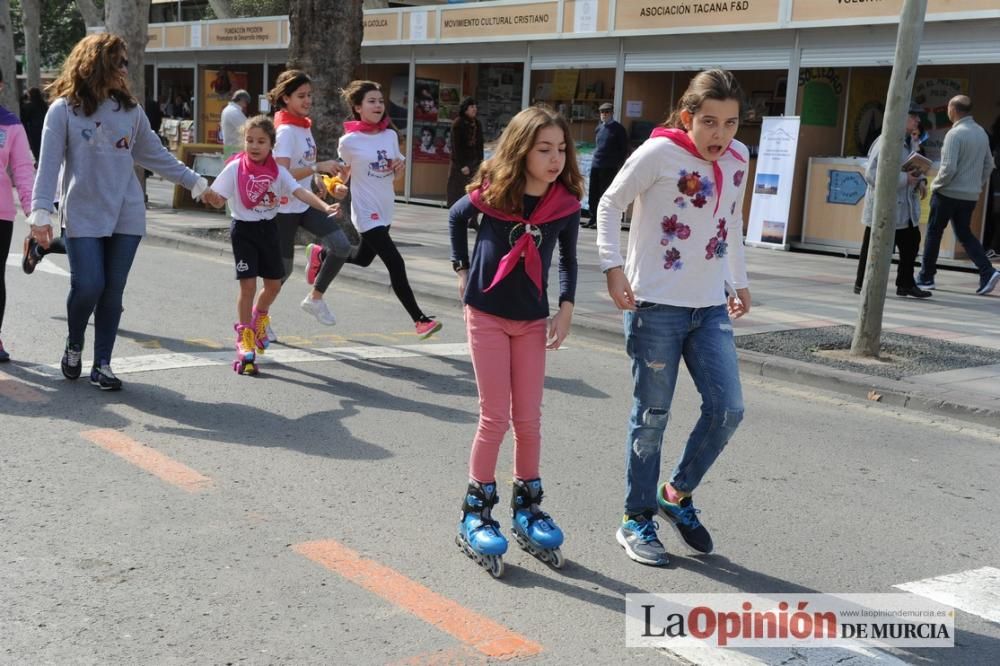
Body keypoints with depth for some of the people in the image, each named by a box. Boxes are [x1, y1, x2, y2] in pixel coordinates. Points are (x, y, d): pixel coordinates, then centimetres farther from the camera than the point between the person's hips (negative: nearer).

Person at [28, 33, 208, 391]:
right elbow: (49, 163, -7)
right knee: (88, 287, -9)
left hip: (126, 215, 3)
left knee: (112, 293, 4)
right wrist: (41, 211, -15)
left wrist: (195, 182, 15)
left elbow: (155, 155, 15)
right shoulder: (64, 109, -5)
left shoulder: (130, 110, 7)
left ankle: (102, 364, 16)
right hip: (83, 216, -3)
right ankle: (74, 345, 21)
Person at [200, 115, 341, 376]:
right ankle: (245, 340, 5)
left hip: (268, 228, 4)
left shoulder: (277, 170, -3)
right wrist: (211, 197, -34)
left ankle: (258, 316, 43)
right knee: (248, 285, -8)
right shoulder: (235, 168, -10)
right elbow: (220, 199, -11)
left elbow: (299, 191, -13)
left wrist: (325, 207, -27)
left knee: (274, 284, 11)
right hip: (244, 229, -4)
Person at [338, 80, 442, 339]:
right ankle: (420, 320, -6)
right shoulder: (349, 141, -12)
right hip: (367, 212, -7)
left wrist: (400, 164, -6)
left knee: (363, 259, 24)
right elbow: (345, 171, 4)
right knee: (395, 264, -12)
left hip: (386, 210, 7)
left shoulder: (391, 135, 2)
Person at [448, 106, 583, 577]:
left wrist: (566, 308, -3)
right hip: (486, 315, -2)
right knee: (495, 417, -3)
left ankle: (526, 509, 21)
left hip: (533, 320, 2)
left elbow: (568, 258, 6)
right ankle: (475, 515, 9)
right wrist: (462, 269, 6)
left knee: (528, 419, 6)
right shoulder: (491, 193, -14)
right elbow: (456, 217, 8)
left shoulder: (565, 204, -10)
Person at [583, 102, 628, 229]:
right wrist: (596, 158, 15)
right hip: (595, 165, 6)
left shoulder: (618, 129, -3)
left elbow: (624, 149, -3)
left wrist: (618, 164, -9)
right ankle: (593, 218, 15)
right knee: (592, 193, 6)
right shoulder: (599, 127, 15)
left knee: (604, 194, -4)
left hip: (609, 167, -6)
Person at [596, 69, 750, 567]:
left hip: (710, 306, 6)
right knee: (652, 417, 2)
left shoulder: (738, 158, 6)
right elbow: (610, 204, -6)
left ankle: (677, 494, 23)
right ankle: (636, 521, 18)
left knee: (728, 409, 0)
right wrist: (613, 265, -16)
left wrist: (739, 281, 22)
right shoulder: (659, 152, -12)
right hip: (656, 305, -5)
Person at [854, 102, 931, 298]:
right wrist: (905, 179, -25)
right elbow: (871, 173, -24)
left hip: (906, 205, 8)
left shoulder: (912, 141, 11)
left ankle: (906, 284, 18)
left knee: (911, 242, 7)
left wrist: (920, 180, 3)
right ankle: (862, 284, 14)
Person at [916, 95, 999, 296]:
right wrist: (978, 185, 19)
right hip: (970, 196, 7)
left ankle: (926, 277, 14)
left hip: (948, 194, -7)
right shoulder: (981, 133, 8)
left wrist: (935, 185, -7)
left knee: (934, 233, 7)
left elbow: (949, 168, -21)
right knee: (965, 235, 14)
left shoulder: (955, 134, -16)